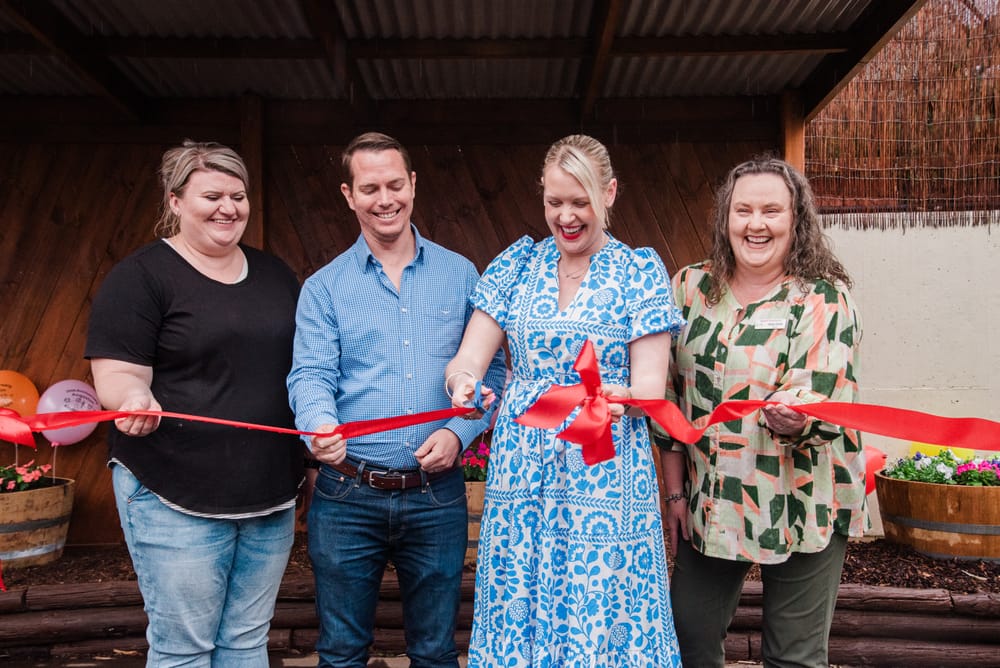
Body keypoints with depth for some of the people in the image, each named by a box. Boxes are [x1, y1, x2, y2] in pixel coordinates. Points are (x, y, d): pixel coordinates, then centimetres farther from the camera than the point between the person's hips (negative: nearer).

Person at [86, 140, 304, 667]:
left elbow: (304, 362, 20)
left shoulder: (274, 274, 11)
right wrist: (135, 399, -34)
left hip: (271, 494, 6)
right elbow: (117, 376, -12)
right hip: (177, 499, -5)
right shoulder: (141, 276, -6)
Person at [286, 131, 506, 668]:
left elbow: (490, 371, 4)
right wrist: (320, 426, -30)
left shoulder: (461, 276, 5)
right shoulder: (323, 287, 2)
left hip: (437, 495, 1)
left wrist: (459, 432, -13)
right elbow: (310, 375, -8)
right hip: (347, 497, 0)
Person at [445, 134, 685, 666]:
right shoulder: (518, 263, 8)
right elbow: (466, 359, 2)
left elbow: (651, 384, -4)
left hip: (605, 480, -2)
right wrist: (463, 381, -20)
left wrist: (621, 396, -25)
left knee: (601, 622, 0)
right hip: (521, 477, 3)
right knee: (515, 619, 7)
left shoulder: (640, 270, 2)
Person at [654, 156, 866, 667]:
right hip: (709, 503, 4)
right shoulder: (691, 288, 2)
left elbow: (821, 398, -17)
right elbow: (671, 395, 5)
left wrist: (794, 418, -41)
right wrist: (675, 490, 4)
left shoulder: (824, 299, -8)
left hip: (801, 503, -3)